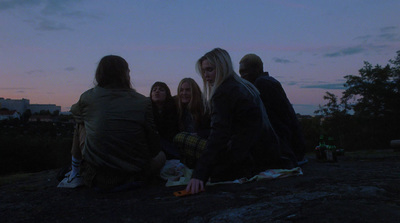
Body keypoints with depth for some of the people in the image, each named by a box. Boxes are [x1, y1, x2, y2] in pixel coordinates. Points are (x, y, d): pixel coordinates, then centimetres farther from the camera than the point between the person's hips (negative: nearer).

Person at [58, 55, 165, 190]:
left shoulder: (87, 97, -5)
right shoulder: (142, 102, -9)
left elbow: (74, 113, 21)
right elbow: (154, 147, -5)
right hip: (133, 177, -1)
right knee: (161, 155, 27)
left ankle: (74, 174, 24)